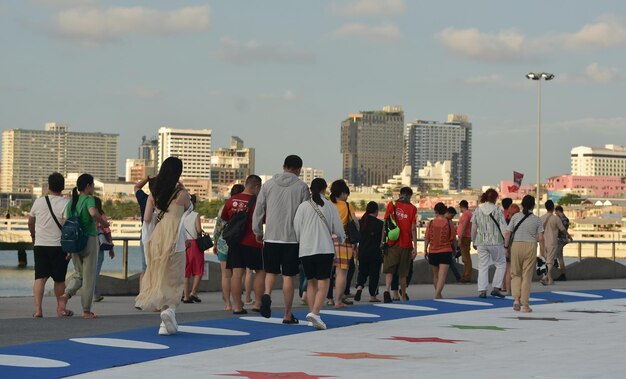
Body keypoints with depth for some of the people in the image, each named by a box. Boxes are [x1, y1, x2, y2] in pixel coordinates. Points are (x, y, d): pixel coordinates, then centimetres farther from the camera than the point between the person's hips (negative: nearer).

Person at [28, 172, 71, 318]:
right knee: (59, 279, 11)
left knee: (40, 278, 0)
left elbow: (30, 222, 16)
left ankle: (38, 308, -13)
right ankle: (61, 308, 23)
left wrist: (33, 236, 35)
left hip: (40, 245, 2)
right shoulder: (66, 204, -10)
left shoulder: (38, 202, 2)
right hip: (59, 246, -2)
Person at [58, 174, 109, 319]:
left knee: (78, 274, 16)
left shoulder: (72, 201, 9)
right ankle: (86, 311, 7)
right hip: (89, 239, -6)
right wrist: (104, 223, -12)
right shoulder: (89, 199, -9)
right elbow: (93, 213, -30)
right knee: (89, 276, 4)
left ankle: (67, 294, -13)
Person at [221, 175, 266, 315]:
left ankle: (237, 306, 1)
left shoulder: (231, 200, 6)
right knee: (260, 272, 9)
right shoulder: (257, 201, -10)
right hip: (252, 243, -4)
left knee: (237, 273, 3)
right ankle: (257, 303, 6)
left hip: (234, 242, 5)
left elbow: (224, 219, 17)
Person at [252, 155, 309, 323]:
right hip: (292, 238, -2)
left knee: (271, 271, 14)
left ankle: (267, 294, -15)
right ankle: (288, 315, 7)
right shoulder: (302, 187, -1)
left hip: (271, 237, 2)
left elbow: (259, 210, 8)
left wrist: (257, 231, 19)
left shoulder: (269, 184, 6)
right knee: (288, 276, 3)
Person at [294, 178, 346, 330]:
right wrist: (341, 239, 28)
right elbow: (339, 230, 6)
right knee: (323, 283, -4)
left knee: (311, 283, 13)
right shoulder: (330, 207, 2)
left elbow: (296, 229, 1)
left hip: (306, 250, 2)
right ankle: (315, 312, -22)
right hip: (325, 249, -2)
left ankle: (312, 313, 11)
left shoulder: (303, 206, 2)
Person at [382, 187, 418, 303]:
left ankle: (387, 290, -20)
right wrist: (415, 247, -3)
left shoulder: (391, 205, 2)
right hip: (406, 244, 0)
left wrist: (383, 240, 11)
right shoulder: (412, 208, -2)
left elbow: (385, 224, 3)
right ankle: (404, 296, 21)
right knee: (403, 272, 10)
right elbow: (413, 229, -5)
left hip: (391, 243, 1)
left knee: (389, 269, 4)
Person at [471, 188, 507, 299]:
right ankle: (496, 288, 4)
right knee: (501, 264, 12)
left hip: (481, 243, 3)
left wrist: (474, 242, 21)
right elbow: (503, 227, -9)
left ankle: (482, 290, 2)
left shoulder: (478, 211, 3)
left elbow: (474, 228, 9)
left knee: (483, 266, 7)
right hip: (496, 242, -3)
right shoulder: (498, 210, -7)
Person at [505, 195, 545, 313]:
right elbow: (540, 238, -3)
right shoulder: (537, 220, 0)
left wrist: (506, 246, 8)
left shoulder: (515, 217, 1)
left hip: (516, 246, 0)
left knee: (515, 274, 14)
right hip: (531, 247, 0)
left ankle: (516, 299, -3)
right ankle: (525, 305, 6)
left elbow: (507, 233, -2)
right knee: (527, 276, 4)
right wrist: (543, 252, 6)